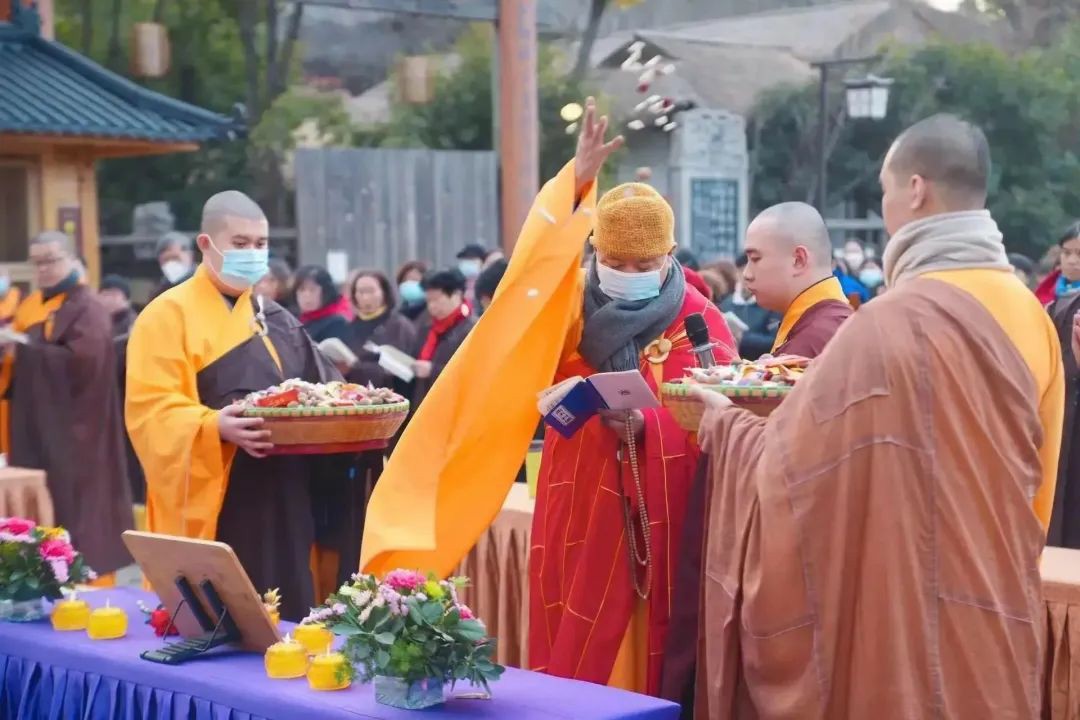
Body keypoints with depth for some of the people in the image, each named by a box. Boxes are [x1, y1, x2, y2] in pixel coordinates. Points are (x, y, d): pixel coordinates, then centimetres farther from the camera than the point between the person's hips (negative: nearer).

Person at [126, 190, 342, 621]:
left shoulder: (276, 320, 17)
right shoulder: (168, 316, -4)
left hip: (283, 502, 6)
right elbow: (153, 412, -13)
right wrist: (216, 427, -30)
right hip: (214, 507, -6)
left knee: (286, 620, 7)